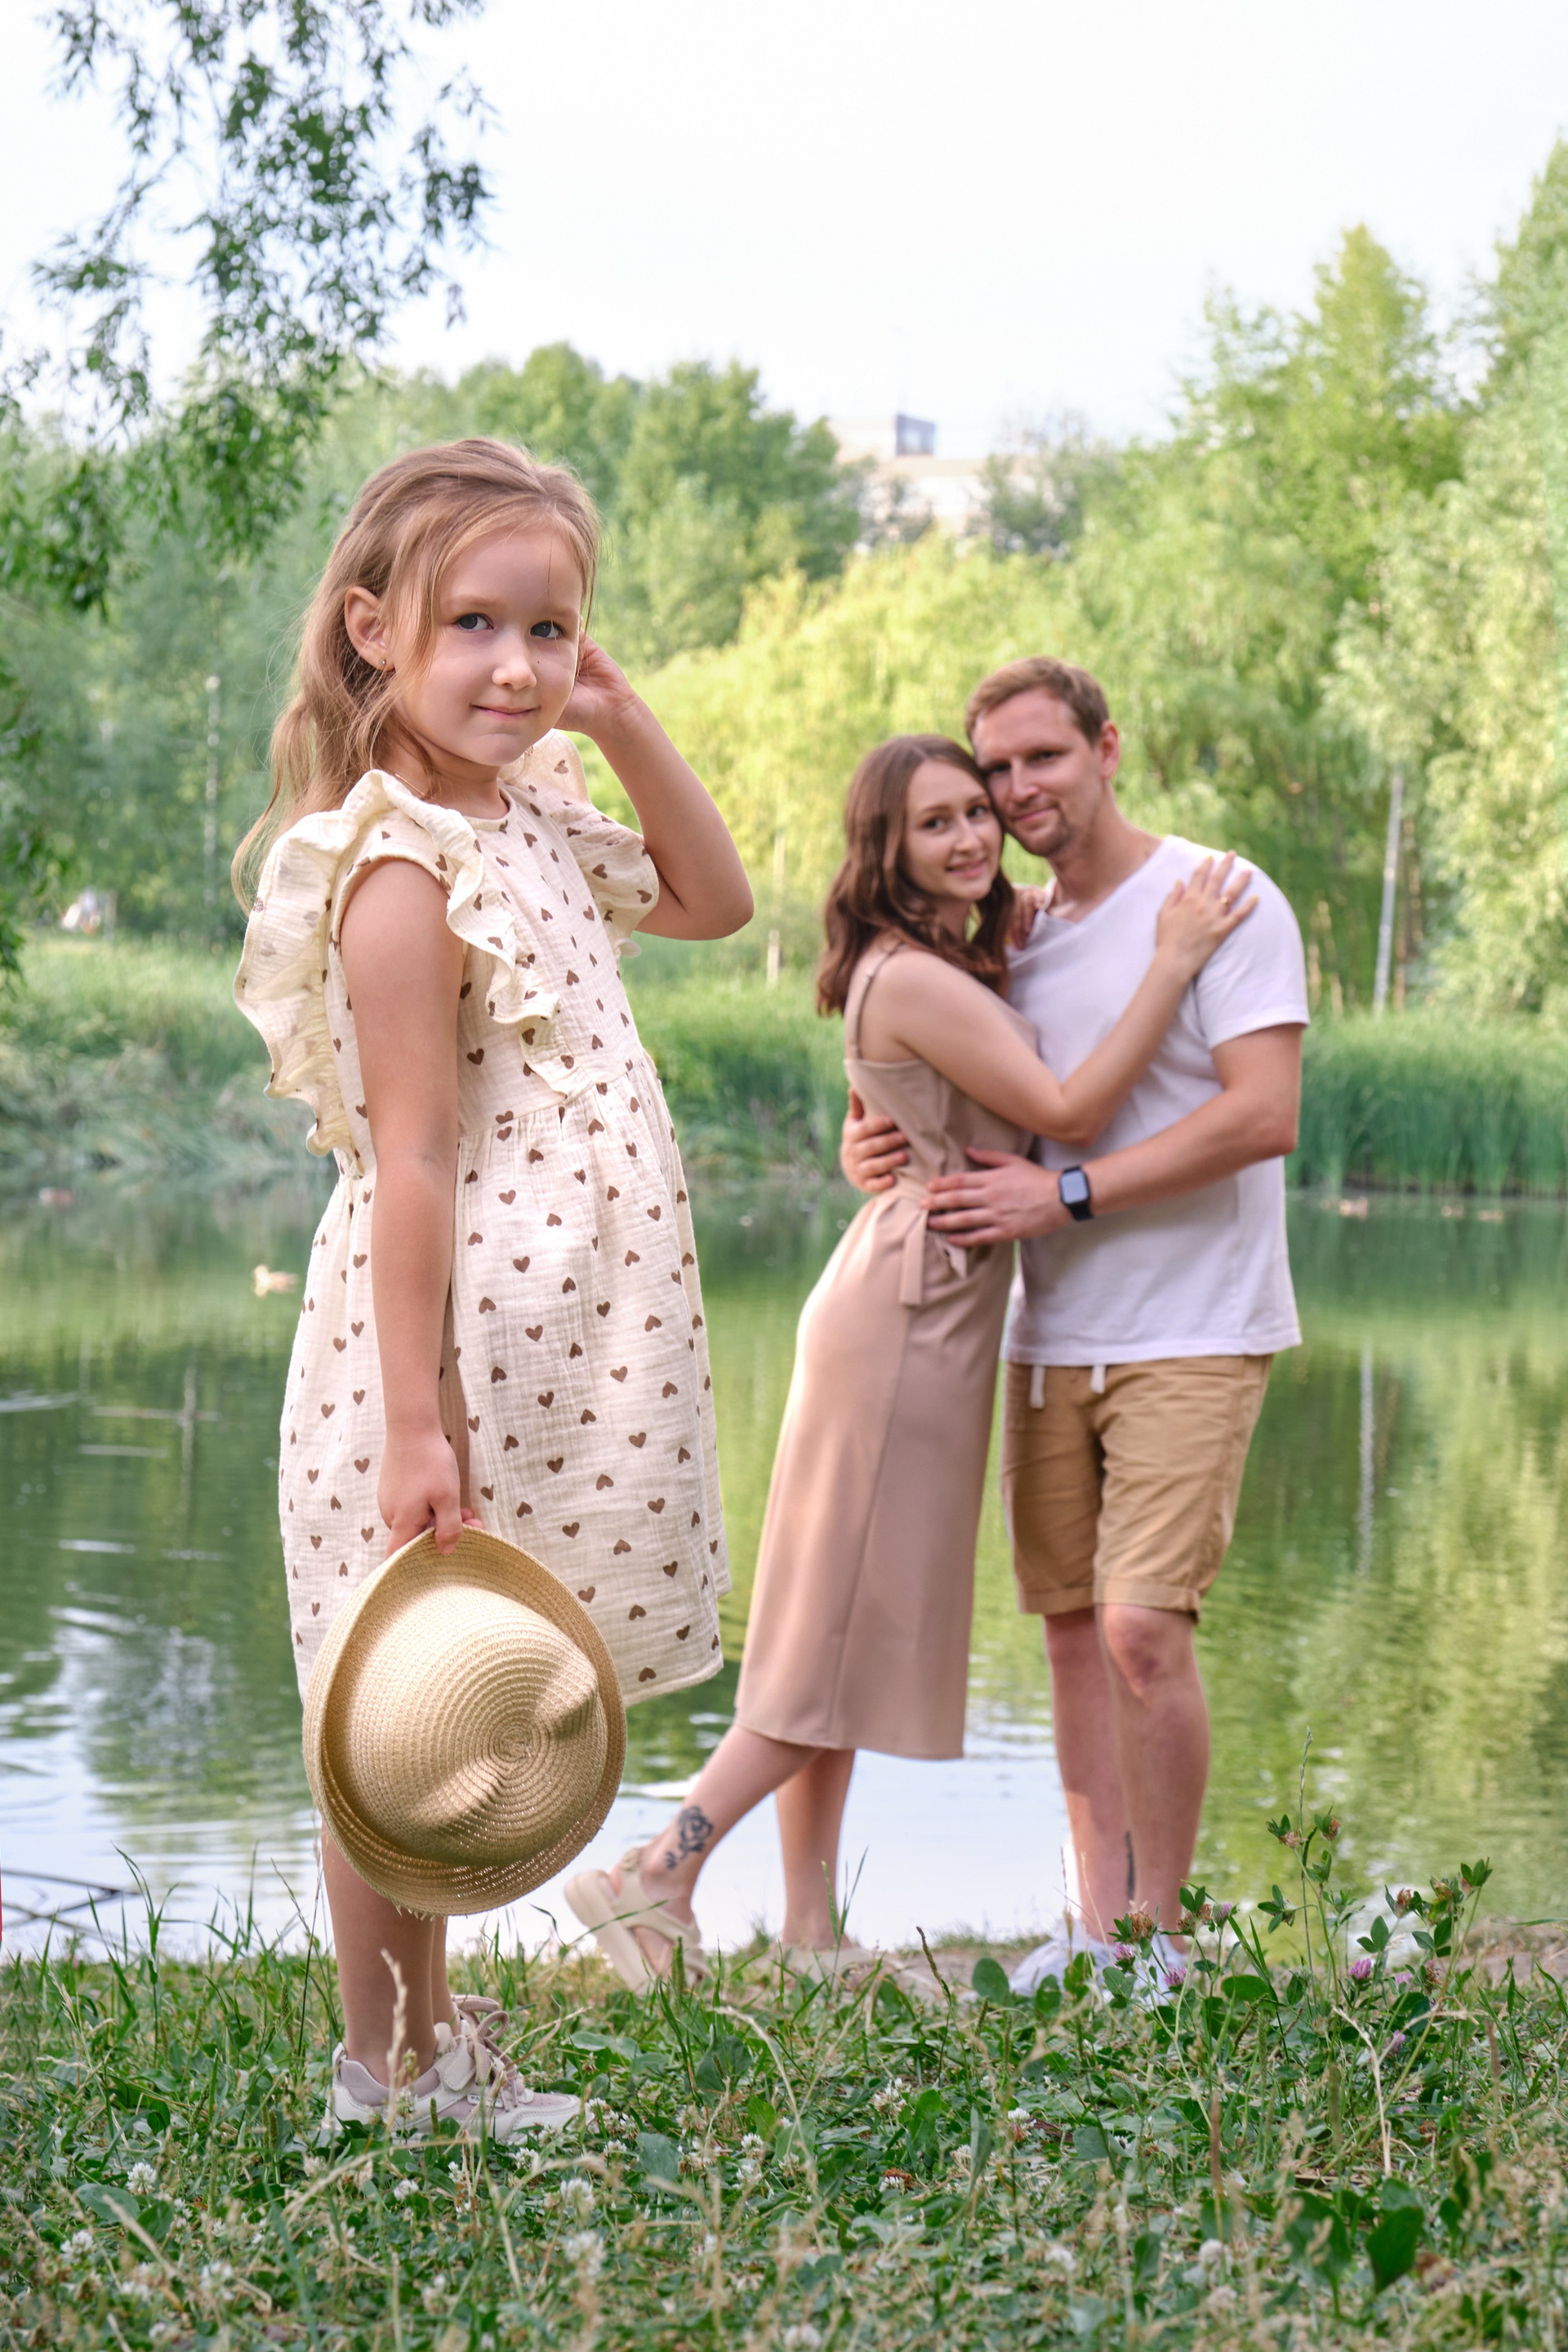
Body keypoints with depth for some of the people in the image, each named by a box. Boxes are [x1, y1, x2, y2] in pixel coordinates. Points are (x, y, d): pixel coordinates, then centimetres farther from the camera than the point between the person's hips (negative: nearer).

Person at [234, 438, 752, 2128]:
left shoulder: (534, 828, 9)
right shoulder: (405, 876, -18)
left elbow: (711, 900, 25)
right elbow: (410, 1166, -21)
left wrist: (623, 723, 11)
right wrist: (417, 1424, -23)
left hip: (553, 1351, 9)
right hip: (447, 1356, -9)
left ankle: (428, 2041, 27)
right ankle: (384, 2073, 15)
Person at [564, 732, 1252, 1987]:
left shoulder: (954, 959, 13)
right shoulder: (914, 979, -17)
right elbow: (1068, 1110, -19)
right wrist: (1173, 960, -16)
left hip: (925, 1306, 10)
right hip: (914, 1307, -10)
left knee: (859, 1626, 10)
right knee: (857, 1625, -5)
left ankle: (811, 1929, 15)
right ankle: (655, 1874, -2)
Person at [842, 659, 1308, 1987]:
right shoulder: (1017, 937, 13)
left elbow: (1265, 1116, -17)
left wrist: (1065, 1191, -20)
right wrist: (871, 1146, -4)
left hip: (1191, 1340, -7)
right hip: (1052, 1338, 7)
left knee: (1143, 1628, -13)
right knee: (1073, 1624, 8)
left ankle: (1159, 1932, 1)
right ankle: (1098, 1920, 16)